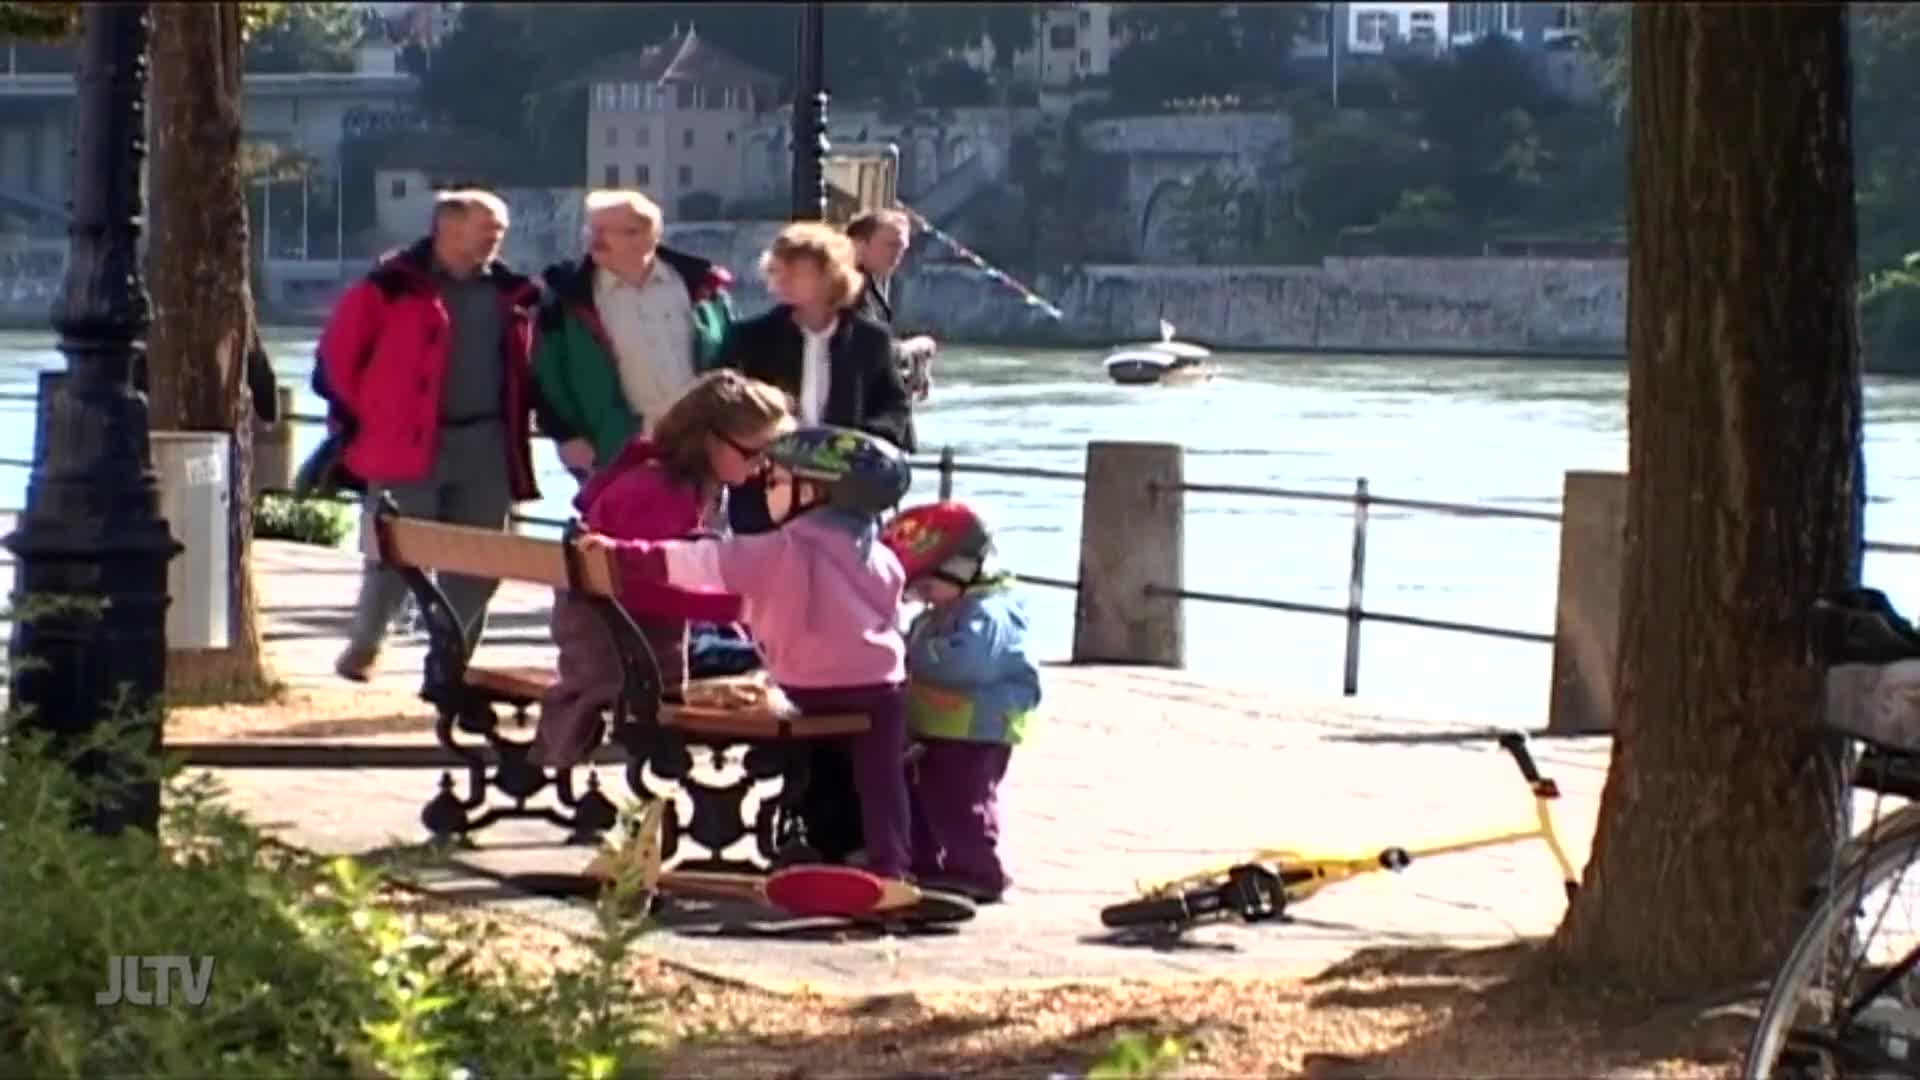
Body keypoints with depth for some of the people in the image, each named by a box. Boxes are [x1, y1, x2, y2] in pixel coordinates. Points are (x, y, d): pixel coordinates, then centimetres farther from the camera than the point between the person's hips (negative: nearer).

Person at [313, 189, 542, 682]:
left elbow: (521, 367, 23)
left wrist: (518, 428, 13)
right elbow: (337, 355, -2)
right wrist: (359, 419, -2)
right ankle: (362, 648, 15)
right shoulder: (393, 285, -4)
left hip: (485, 445, 5)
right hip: (409, 442, -5)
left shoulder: (509, 293, 12)